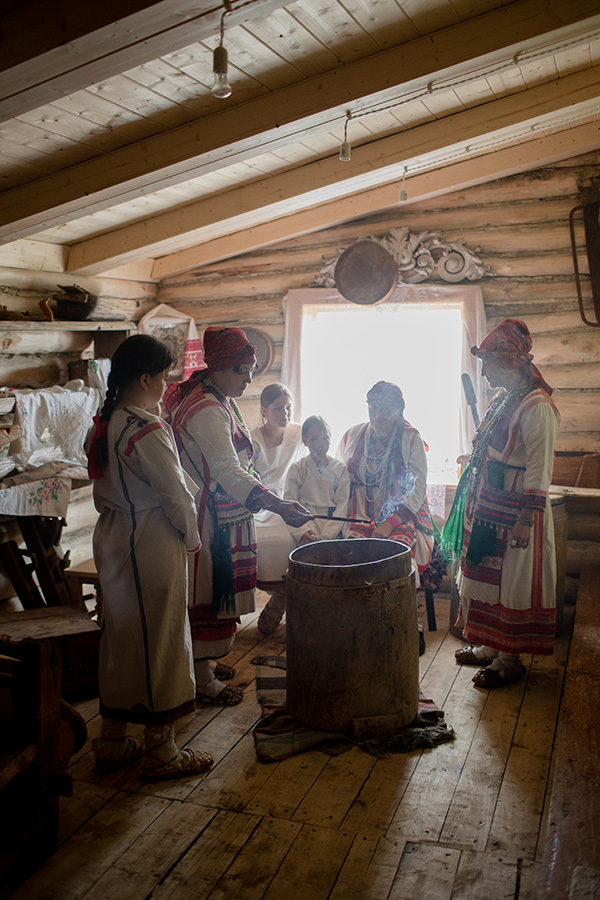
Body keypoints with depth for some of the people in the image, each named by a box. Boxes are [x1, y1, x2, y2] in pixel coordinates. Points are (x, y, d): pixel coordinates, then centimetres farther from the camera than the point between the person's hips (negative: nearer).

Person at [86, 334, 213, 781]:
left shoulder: (103, 425, 6)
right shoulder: (147, 431, -21)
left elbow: (103, 491, 11)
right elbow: (177, 495, -17)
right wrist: (191, 538, -2)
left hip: (112, 539, 9)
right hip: (153, 545, -9)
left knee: (120, 634, 18)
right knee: (160, 638, 3)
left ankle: (112, 741, 31)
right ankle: (161, 753, 17)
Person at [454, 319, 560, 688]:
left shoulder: (536, 407, -18)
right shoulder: (503, 401, 11)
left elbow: (539, 471, -20)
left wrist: (526, 519, -22)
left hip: (513, 515, -9)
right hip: (487, 510, 9)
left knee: (511, 584, 1)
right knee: (486, 578, 17)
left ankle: (509, 660, 15)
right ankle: (490, 647, 31)